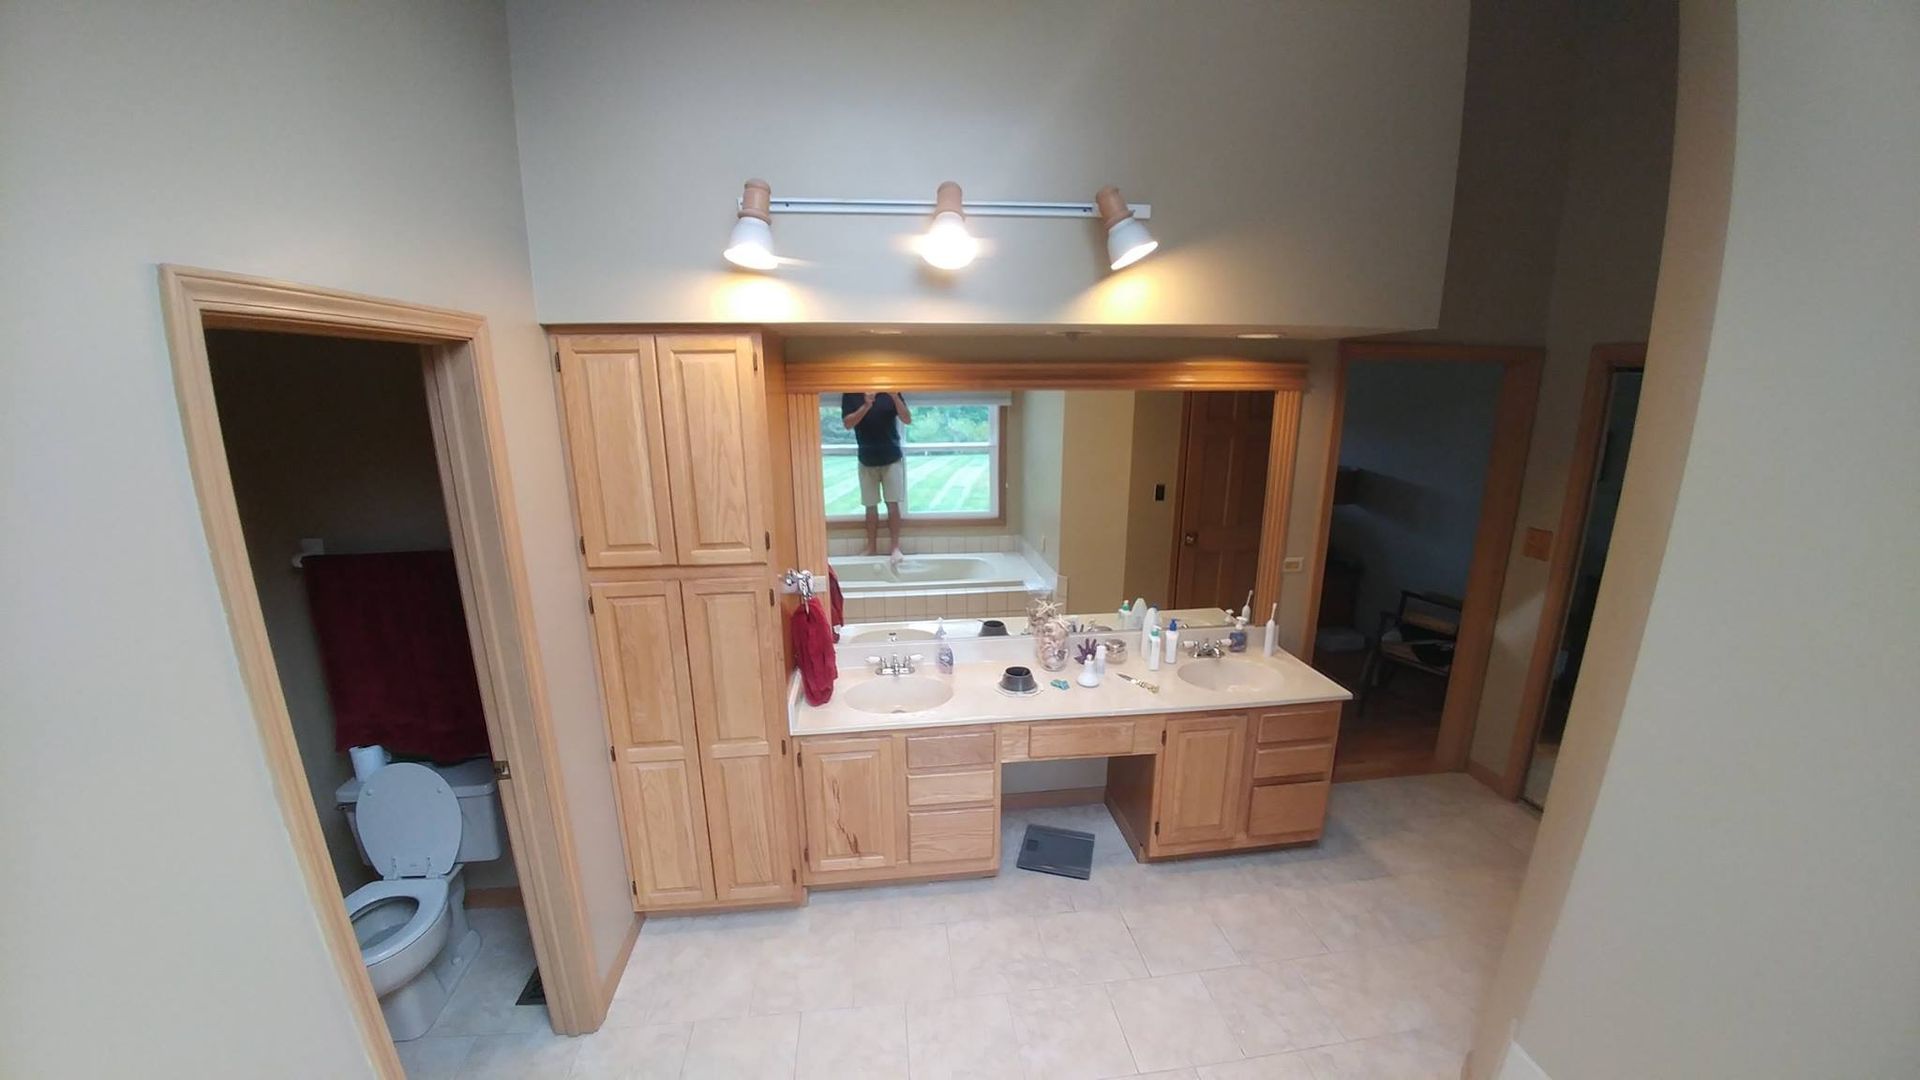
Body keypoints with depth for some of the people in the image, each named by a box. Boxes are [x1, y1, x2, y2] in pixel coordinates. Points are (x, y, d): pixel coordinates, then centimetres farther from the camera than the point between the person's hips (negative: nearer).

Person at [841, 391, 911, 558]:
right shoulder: (850, 395, -2)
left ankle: (896, 547, 7)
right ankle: (872, 548, 18)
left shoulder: (891, 391, -2)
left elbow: (908, 419, -10)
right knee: (871, 506, 7)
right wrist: (866, 406, -26)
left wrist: (895, 397, -24)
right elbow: (848, 423, -13)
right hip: (867, 460, 1)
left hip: (892, 458, -1)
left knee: (893, 504, -2)